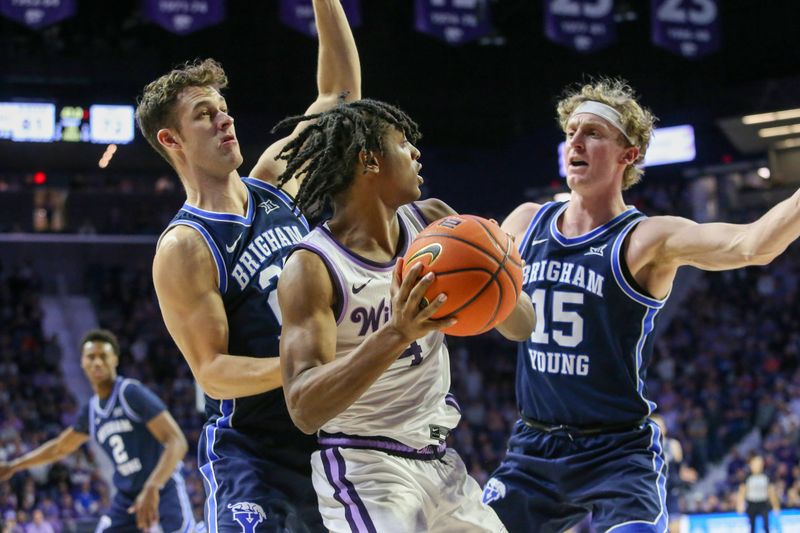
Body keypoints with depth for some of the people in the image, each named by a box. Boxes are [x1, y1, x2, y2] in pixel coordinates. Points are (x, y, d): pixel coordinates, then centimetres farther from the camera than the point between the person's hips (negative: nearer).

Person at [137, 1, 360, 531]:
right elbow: (212, 373, -16)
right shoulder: (184, 250, -12)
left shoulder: (277, 180, 8)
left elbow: (340, 91, 14)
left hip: (328, 444, 7)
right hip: (252, 453, -7)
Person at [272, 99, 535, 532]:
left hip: (439, 460, 7)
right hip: (364, 468, -7)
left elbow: (522, 327, 1)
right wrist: (395, 334, -40)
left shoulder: (432, 223, 0)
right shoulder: (312, 268, -18)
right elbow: (304, 409, -28)